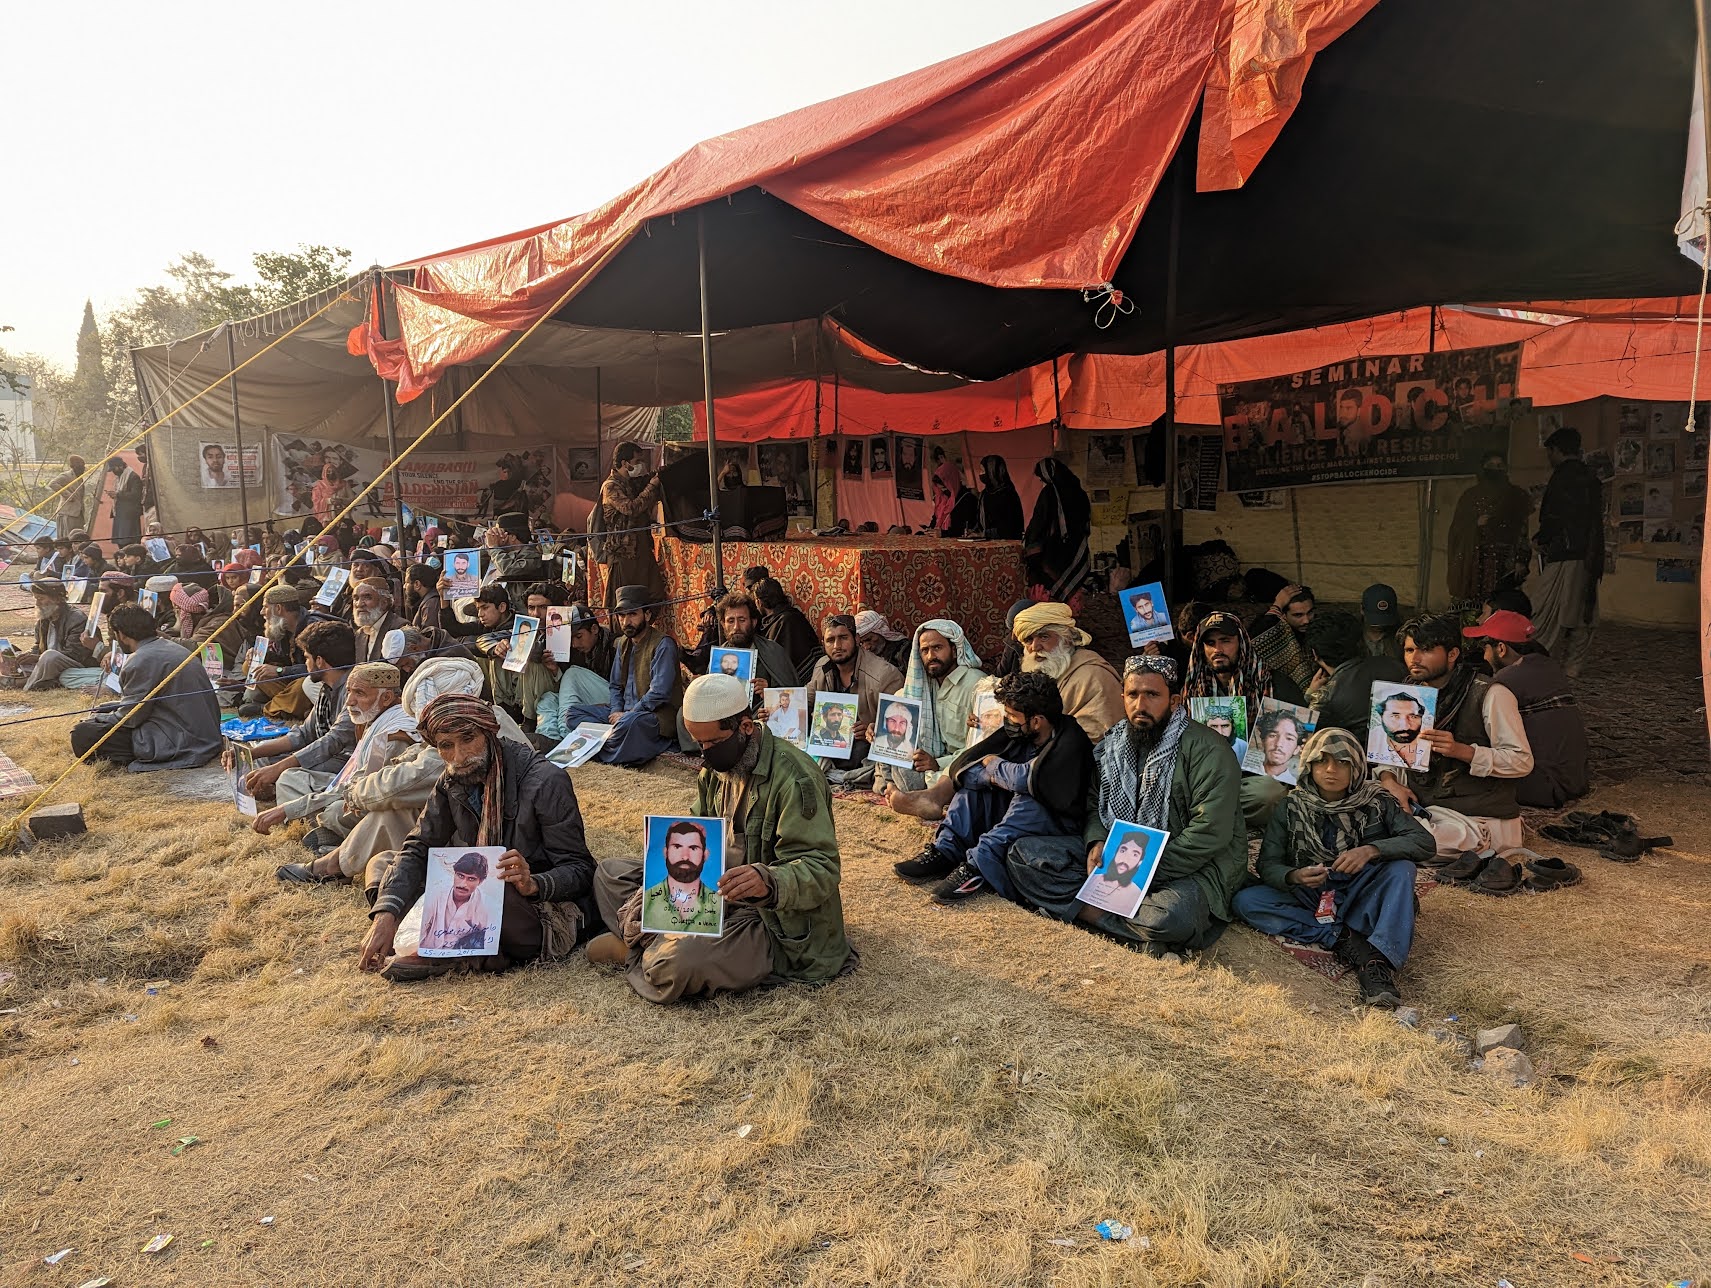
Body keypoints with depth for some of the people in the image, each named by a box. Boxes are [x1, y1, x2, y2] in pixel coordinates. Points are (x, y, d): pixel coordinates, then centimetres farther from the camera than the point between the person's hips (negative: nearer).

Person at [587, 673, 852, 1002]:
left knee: (679, 963, -35)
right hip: (718, 895, 9)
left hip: (782, 927, -9)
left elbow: (821, 869, -27)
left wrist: (768, 881, -47)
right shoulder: (715, 769, 6)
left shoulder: (793, 776, -22)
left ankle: (640, 949, -2)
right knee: (611, 871, 9)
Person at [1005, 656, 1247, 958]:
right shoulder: (1113, 745, 9)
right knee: (1024, 853, -9)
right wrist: (1097, 843, -7)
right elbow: (1094, 804, 16)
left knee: (1174, 916, -41)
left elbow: (1209, 833, -20)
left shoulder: (1207, 750, -12)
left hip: (1189, 868, -6)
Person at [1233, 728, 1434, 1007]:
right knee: (1244, 900, -24)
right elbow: (1267, 865, -5)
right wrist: (1294, 876, -29)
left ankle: (1380, 963, -40)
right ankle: (1348, 940, -29)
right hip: (1310, 902, 1)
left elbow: (1424, 842, -12)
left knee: (1401, 867, -27)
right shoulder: (1292, 808, -1)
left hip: (1359, 899, 0)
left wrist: (1371, 850, -30)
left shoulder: (1377, 802, -1)